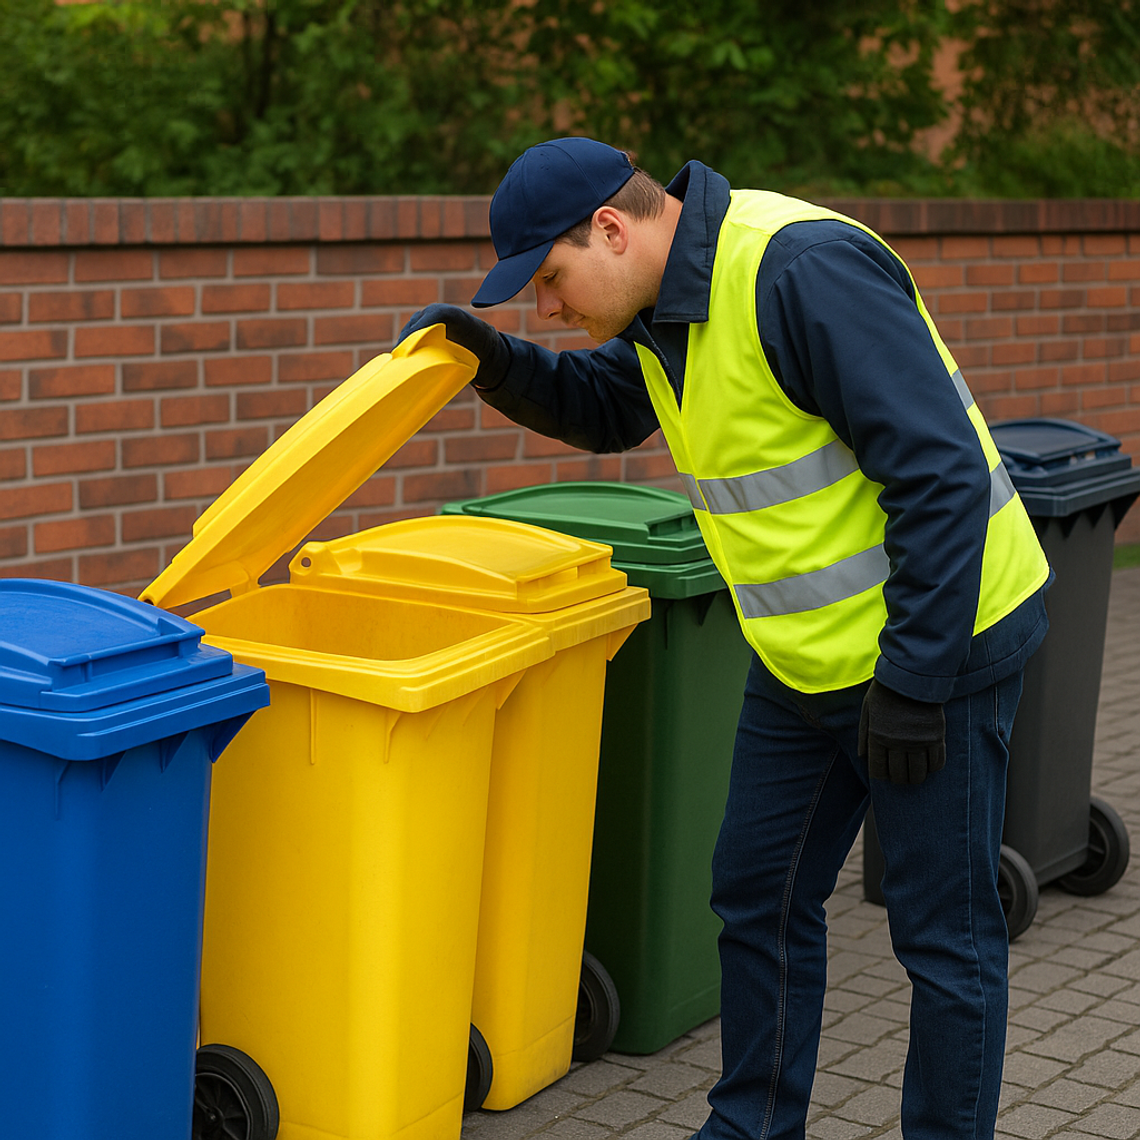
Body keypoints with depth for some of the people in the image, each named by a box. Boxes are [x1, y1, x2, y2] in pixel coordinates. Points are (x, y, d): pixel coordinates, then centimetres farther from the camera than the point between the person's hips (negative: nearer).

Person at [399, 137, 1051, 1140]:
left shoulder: (803, 269, -25)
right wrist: (497, 362, 3)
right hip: (811, 657, 9)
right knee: (760, 895, 16)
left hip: (936, 643, -9)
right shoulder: (667, 296, 4)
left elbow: (942, 475, -26)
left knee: (944, 928, 3)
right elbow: (601, 410, 23)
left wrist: (912, 678, -24)